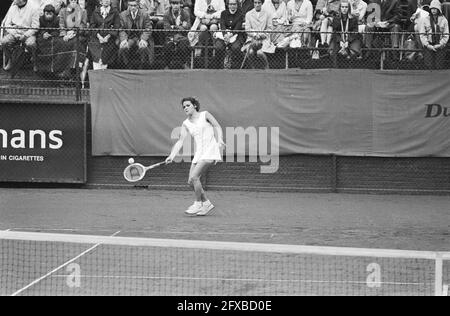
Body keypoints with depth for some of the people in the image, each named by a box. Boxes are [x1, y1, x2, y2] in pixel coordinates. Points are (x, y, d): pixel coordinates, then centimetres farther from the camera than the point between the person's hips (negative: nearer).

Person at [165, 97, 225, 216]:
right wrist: (172, 156, -11)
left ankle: (198, 203, -5)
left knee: (194, 177, -18)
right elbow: (180, 141, 4)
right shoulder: (186, 124, 12)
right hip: (199, 153, 6)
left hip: (210, 151, -6)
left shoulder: (205, 115, 2)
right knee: (191, 182, 1)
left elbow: (217, 126, -6)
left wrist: (220, 139, -25)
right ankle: (206, 203, 17)